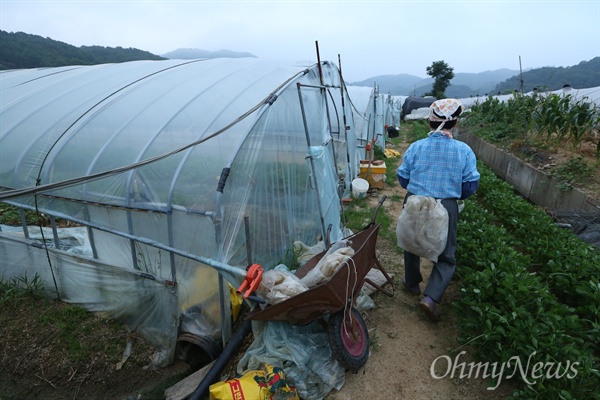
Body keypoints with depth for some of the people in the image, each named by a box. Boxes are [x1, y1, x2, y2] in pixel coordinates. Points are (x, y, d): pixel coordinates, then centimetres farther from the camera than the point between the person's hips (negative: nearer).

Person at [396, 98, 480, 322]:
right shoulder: (464, 151, -8)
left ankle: (412, 283, 41)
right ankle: (431, 297, -2)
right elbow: (471, 185, -5)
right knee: (446, 256, 13)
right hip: (446, 208, -1)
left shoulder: (416, 147, -7)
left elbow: (403, 179, -1)